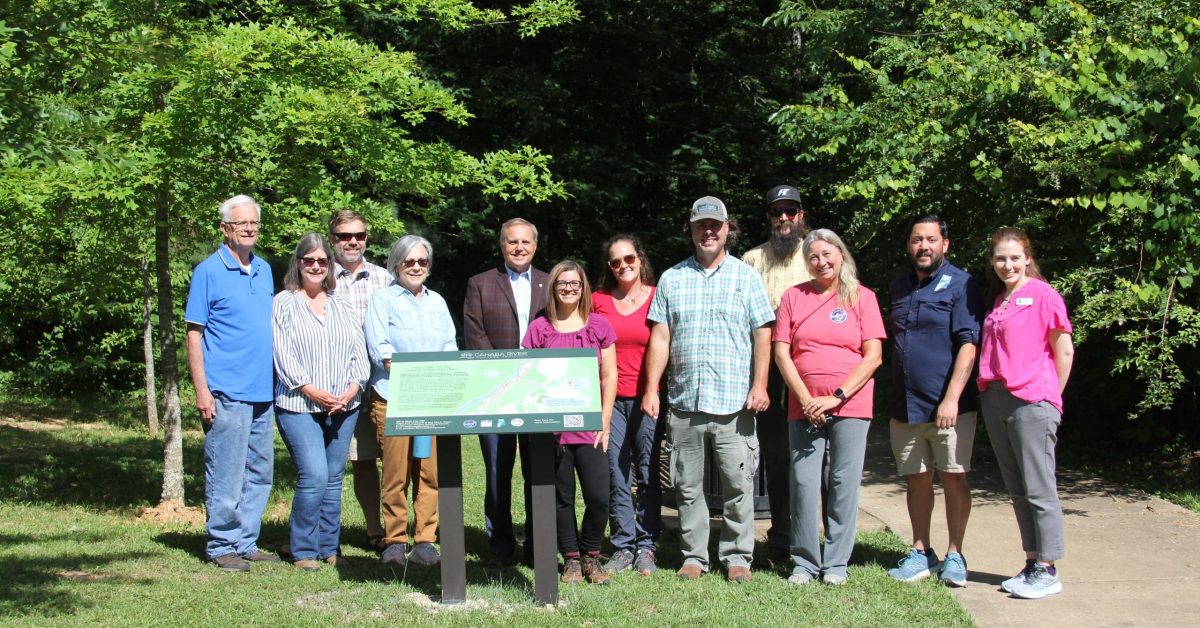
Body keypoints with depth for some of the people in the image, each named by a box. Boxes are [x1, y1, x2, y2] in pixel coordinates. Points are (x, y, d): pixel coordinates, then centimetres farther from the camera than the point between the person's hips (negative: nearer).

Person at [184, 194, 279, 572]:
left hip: (263, 393, 7)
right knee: (226, 477, -4)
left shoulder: (264, 270, 15)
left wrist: (280, 381, 15)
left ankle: (246, 543, 20)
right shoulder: (208, 272, -3)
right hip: (227, 394, -7)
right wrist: (201, 390, -12)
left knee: (259, 474, 11)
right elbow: (194, 334, -5)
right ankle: (221, 546, 6)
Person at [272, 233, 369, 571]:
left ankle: (330, 548, 17)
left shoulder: (343, 304, 16)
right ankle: (304, 551, -2)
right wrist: (311, 391, -14)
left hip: (344, 406, 5)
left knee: (334, 478, 7)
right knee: (314, 476, -14)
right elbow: (282, 354, -5)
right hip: (299, 405, -4)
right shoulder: (284, 303, 3)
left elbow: (359, 350, 11)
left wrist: (353, 387, -6)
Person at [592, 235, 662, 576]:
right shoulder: (598, 300, 8)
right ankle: (623, 545, 11)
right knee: (616, 475, 2)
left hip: (647, 398, -2)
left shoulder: (658, 298, 2)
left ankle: (646, 547, 9)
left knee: (648, 475, 2)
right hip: (610, 397, 2)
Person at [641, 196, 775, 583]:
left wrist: (759, 385, -7)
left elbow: (762, 334, 3)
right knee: (687, 484, 6)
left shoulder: (745, 277, 7)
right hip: (684, 402, 2)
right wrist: (651, 389, 0)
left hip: (733, 402, -2)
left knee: (738, 482, -1)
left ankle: (737, 556, 9)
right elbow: (660, 338, 8)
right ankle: (694, 556, 16)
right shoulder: (672, 279, 11)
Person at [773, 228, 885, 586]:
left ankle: (836, 564, 9)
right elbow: (781, 354, 5)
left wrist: (837, 397, -10)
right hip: (804, 407, 1)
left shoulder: (862, 297, 4)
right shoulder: (794, 297, 9)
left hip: (850, 406, -1)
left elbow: (873, 356, -2)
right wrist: (806, 400, -6)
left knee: (844, 483, 0)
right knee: (804, 483, -1)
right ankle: (804, 563, 9)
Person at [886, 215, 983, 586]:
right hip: (905, 406, 5)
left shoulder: (960, 285, -5)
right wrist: (892, 399, 14)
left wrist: (951, 398, -20)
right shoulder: (899, 287, 14)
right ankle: (920, 553, 18)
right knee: (917, 480, 10)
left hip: (948, 406, -5)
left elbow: (968, 345, -13)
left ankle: (954, 556, 9)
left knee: (954, 478, 1)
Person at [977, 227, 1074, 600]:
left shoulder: (1042, 295, -7)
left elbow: (1064, 351, -5)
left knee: (1039, 490, -3)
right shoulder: (998, 301, 14)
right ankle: (1032, 565, 20)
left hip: (1031, 403, -8)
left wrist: (1050, 398, 0)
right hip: (995, 401, 8)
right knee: (1017, 490, 12)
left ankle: (1047, 572, 3)